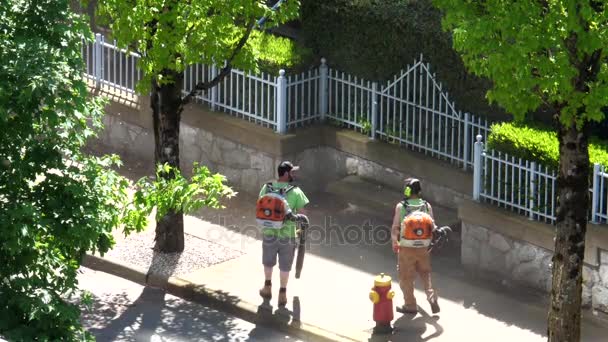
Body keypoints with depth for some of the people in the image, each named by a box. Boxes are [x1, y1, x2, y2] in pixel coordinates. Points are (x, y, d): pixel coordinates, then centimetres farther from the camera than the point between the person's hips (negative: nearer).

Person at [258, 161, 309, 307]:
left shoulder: (266, 188, -7)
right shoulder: (295, 192, -16)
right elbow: (302, 214, -10)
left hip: (269, 233, 3)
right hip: (287, 235, -3)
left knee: (268, 262, 24)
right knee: (285, 266, 14)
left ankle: (267, 288, 40)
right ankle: (282, 294, 22)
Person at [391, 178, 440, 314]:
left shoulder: (401, 207, -14)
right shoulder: (427, 206, -6)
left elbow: (395, 229, -12)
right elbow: (432, 228, -2)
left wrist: (394, 242, 6)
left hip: (406, 248, -3)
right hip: (423, 247, 3)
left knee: (406, 277, 13)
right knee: (425, 272, 24)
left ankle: (410, 305, 23)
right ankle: (431, 295, 9)